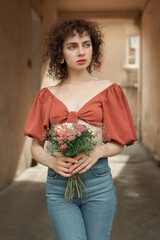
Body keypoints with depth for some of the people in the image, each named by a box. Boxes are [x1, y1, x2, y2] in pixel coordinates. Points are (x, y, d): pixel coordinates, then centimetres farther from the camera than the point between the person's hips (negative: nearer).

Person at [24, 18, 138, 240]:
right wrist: (53, 161, -11)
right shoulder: (47, 95, 9)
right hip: (58, 183, 1)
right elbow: (36, 148, 10)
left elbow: (119, 143, 8)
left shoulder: (108, 89, 5)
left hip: (97, 181, 0)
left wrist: (98, 152, -12)